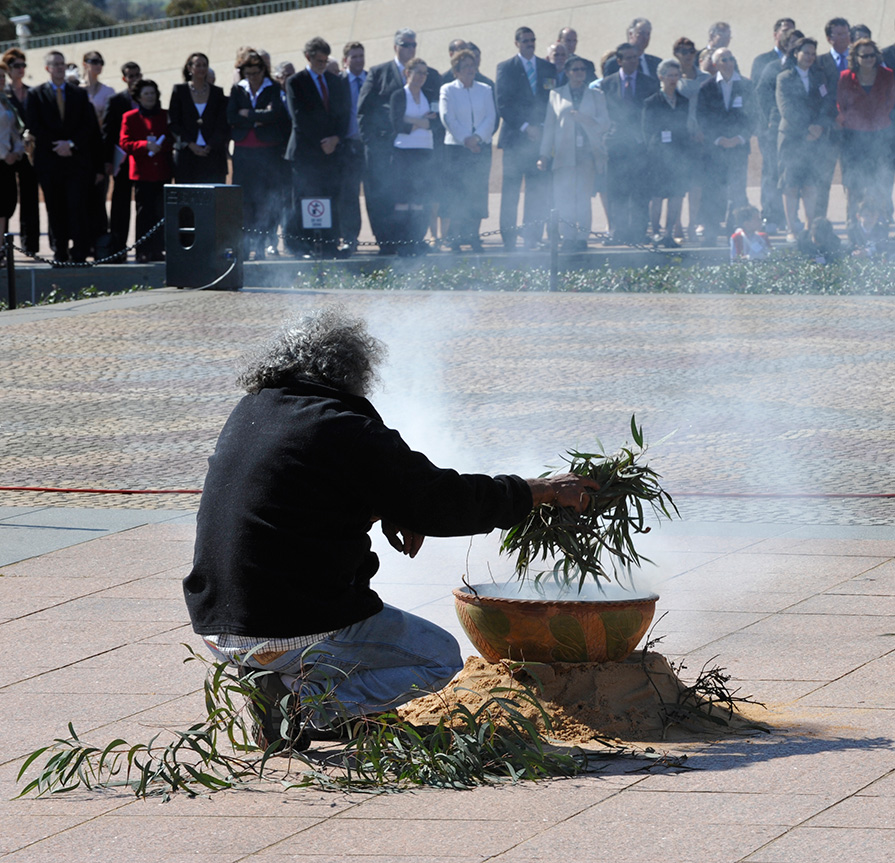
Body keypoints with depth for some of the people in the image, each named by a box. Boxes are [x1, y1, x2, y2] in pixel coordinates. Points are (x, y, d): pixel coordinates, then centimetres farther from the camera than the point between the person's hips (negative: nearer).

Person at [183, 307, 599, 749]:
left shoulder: (250, 412, 10)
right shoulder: (348, 432, -12)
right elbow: (444, 500, -5)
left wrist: (381, 510, 13)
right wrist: (542, 492, 7)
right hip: (300, 633, -7)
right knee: (441, 657, 16)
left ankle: (274, 686, 14)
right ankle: (309, 702, -6)